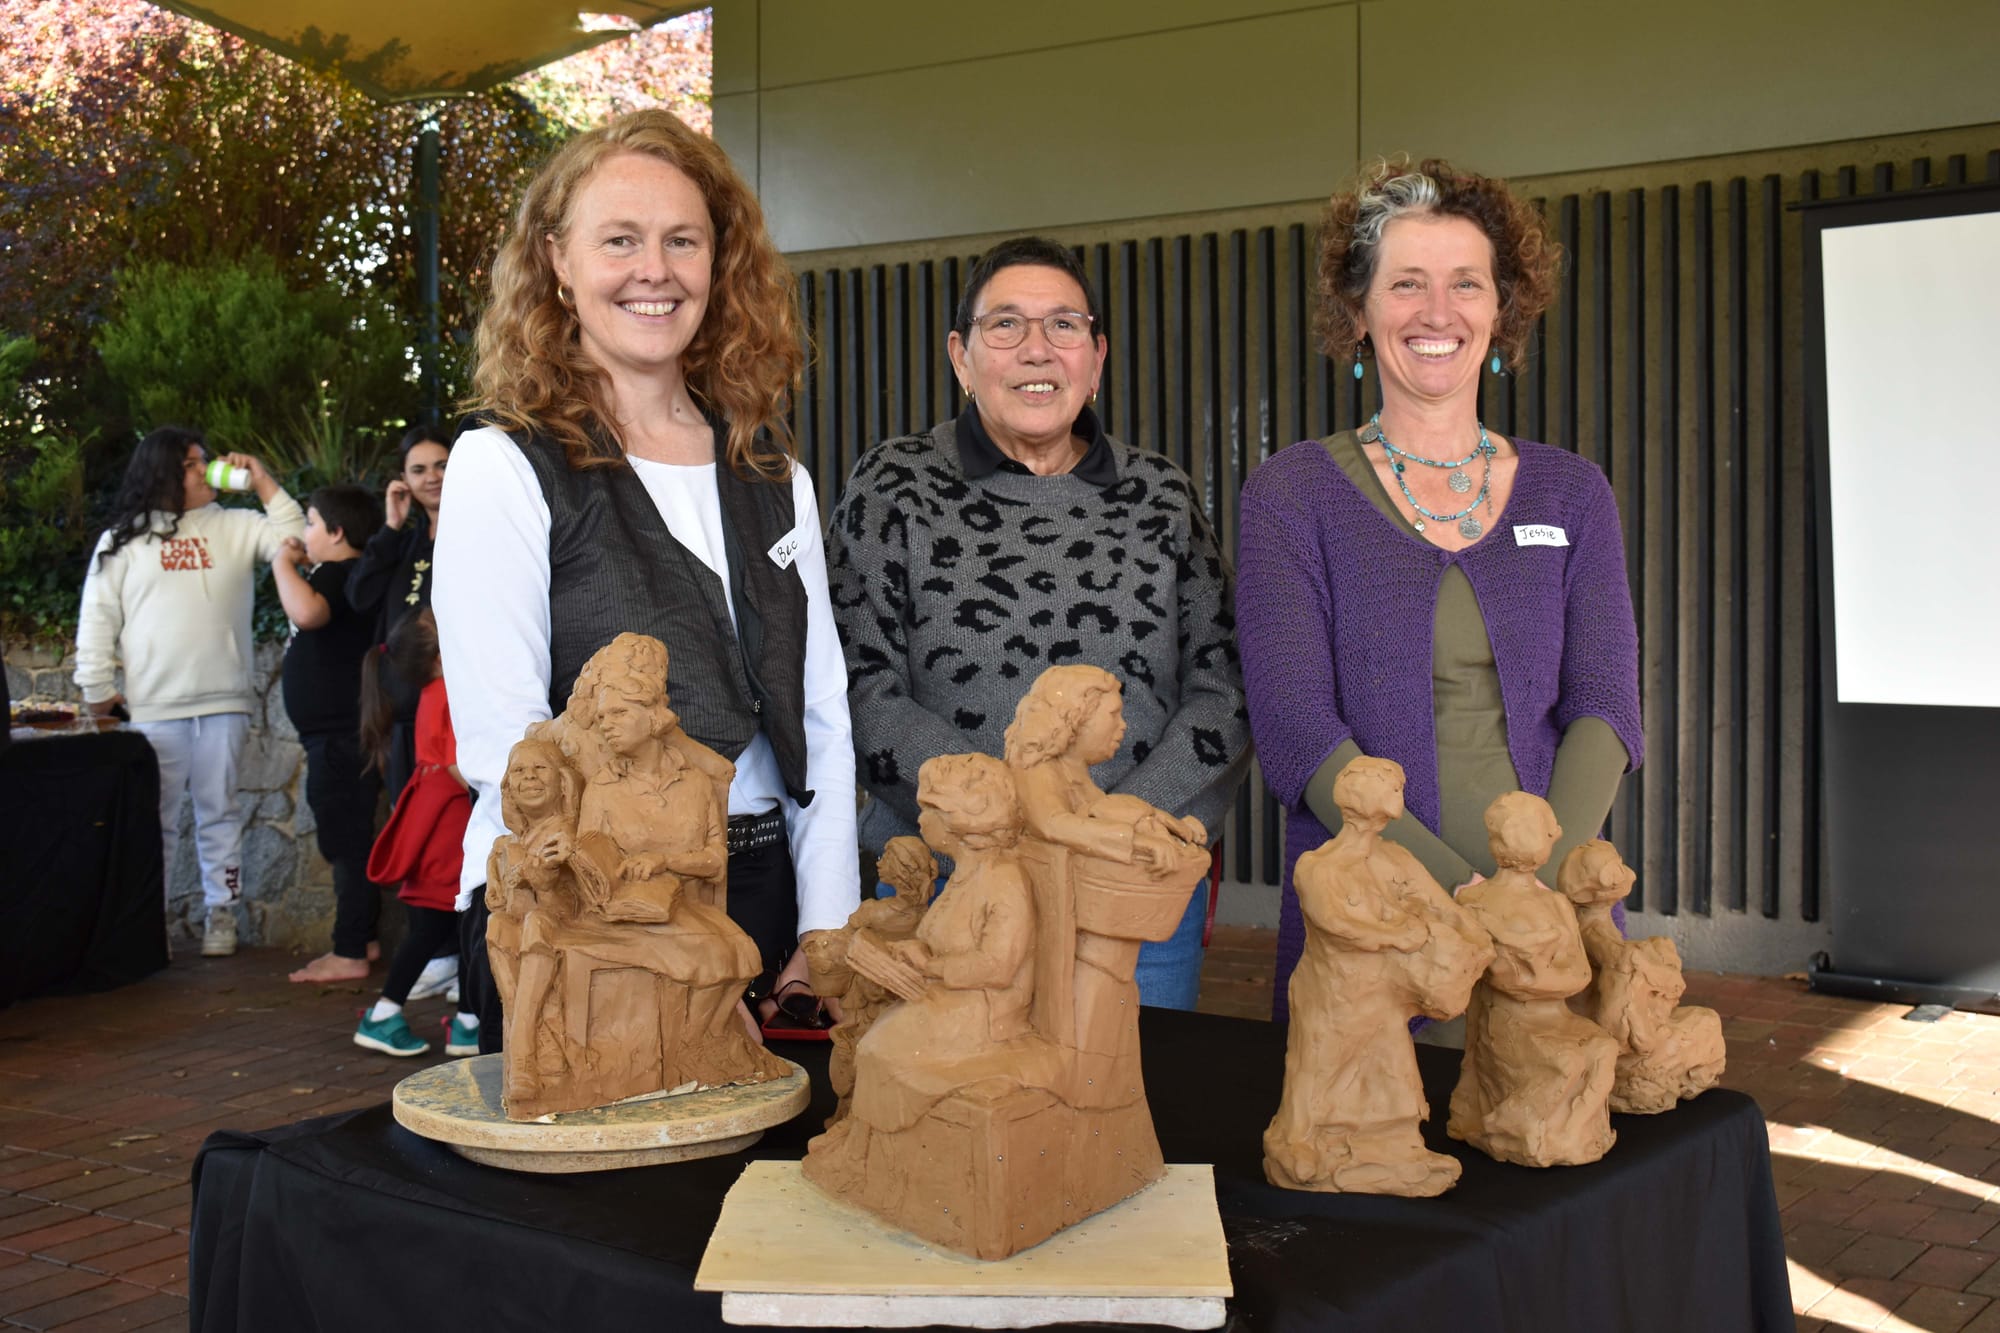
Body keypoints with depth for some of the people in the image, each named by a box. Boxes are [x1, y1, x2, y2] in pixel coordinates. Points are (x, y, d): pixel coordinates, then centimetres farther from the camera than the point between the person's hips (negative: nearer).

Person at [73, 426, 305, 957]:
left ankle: (221, 915, 15)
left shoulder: (237, 528, 10)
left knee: (219, 813, 7)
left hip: (225, 702, 1)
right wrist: (97, 687, 2)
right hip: (154, 708, -1)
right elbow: (98, 618, 6)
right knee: (155, 819, 3)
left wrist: (266, 486, -3)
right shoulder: (122, 540, 6)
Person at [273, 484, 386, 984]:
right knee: (349, 842, 18)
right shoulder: (341, 575, 15)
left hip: (341, 736, -11)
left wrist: (284, 563, -22)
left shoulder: (340, 575, -17)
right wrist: (300, 565, 20)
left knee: (347, 844, -6)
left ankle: (349, 955, -2)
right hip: (338, 733, 11)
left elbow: (307, 611, -38)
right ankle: (362, 937, 27)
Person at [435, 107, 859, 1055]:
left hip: (757, 902, 5)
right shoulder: (506, 466, -5)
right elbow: (502, 744, -13)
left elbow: (820, 717, 10)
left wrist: (826, 933, -1)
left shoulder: (774, 478, 11)